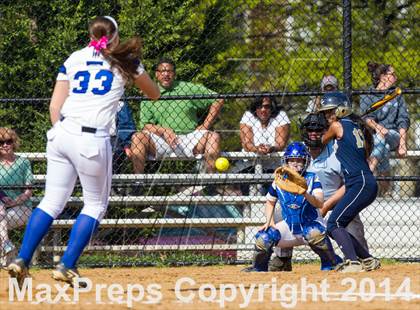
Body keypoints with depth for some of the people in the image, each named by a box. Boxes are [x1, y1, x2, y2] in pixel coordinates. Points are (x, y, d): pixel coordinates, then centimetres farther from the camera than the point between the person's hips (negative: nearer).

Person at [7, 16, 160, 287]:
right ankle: (67, 266, 3)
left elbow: (55, 106, 8)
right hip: (93, 140, -4)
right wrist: (135, 69, 39)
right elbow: (154, 94, 23)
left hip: (61, 134, 4)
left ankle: (22, 260, -1)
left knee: (52, 201, 10)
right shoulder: (124, 62, 8)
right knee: (95, 205, 11)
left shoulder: (74, 59, 13)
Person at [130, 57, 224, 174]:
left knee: (214, 137, -25)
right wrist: (163, 131, -16)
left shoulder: (188, 89, 11)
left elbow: (218, 100, 12)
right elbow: (144, 126, 4)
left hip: (189, 137, 0)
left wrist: (206, 125, 2)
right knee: (137, 137, -26)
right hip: (160, 140, 0)